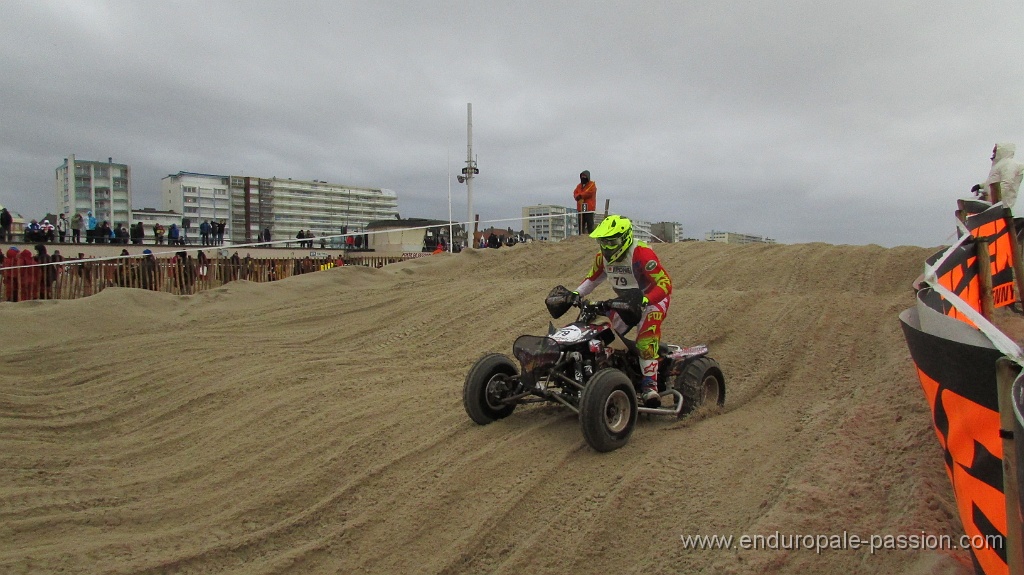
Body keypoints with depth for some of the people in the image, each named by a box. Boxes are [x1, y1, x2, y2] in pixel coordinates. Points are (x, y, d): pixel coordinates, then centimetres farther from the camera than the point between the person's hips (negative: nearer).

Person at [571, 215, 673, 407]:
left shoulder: (642, 254, -27)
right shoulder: (603, 257, -2)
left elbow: (665, 283, -32)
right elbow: (592, 278, 15)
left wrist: (643, 300, -46)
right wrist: (575, 294, 0)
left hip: (653, 299, -8)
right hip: (624, 301, 8)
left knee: (646, 338, -29)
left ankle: (650, 385, -32)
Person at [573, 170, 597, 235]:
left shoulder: (592, 184, 1)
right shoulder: (579, 185, 20)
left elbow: (589, 193, -15)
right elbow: (575, 193, 9)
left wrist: (580, 195, -9)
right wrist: (578, 196, -14)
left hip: (589, 208, -6)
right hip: (580, 208, 6)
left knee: (590, 223, -7)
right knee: (581, 224, 8)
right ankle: (580, 236, 13)